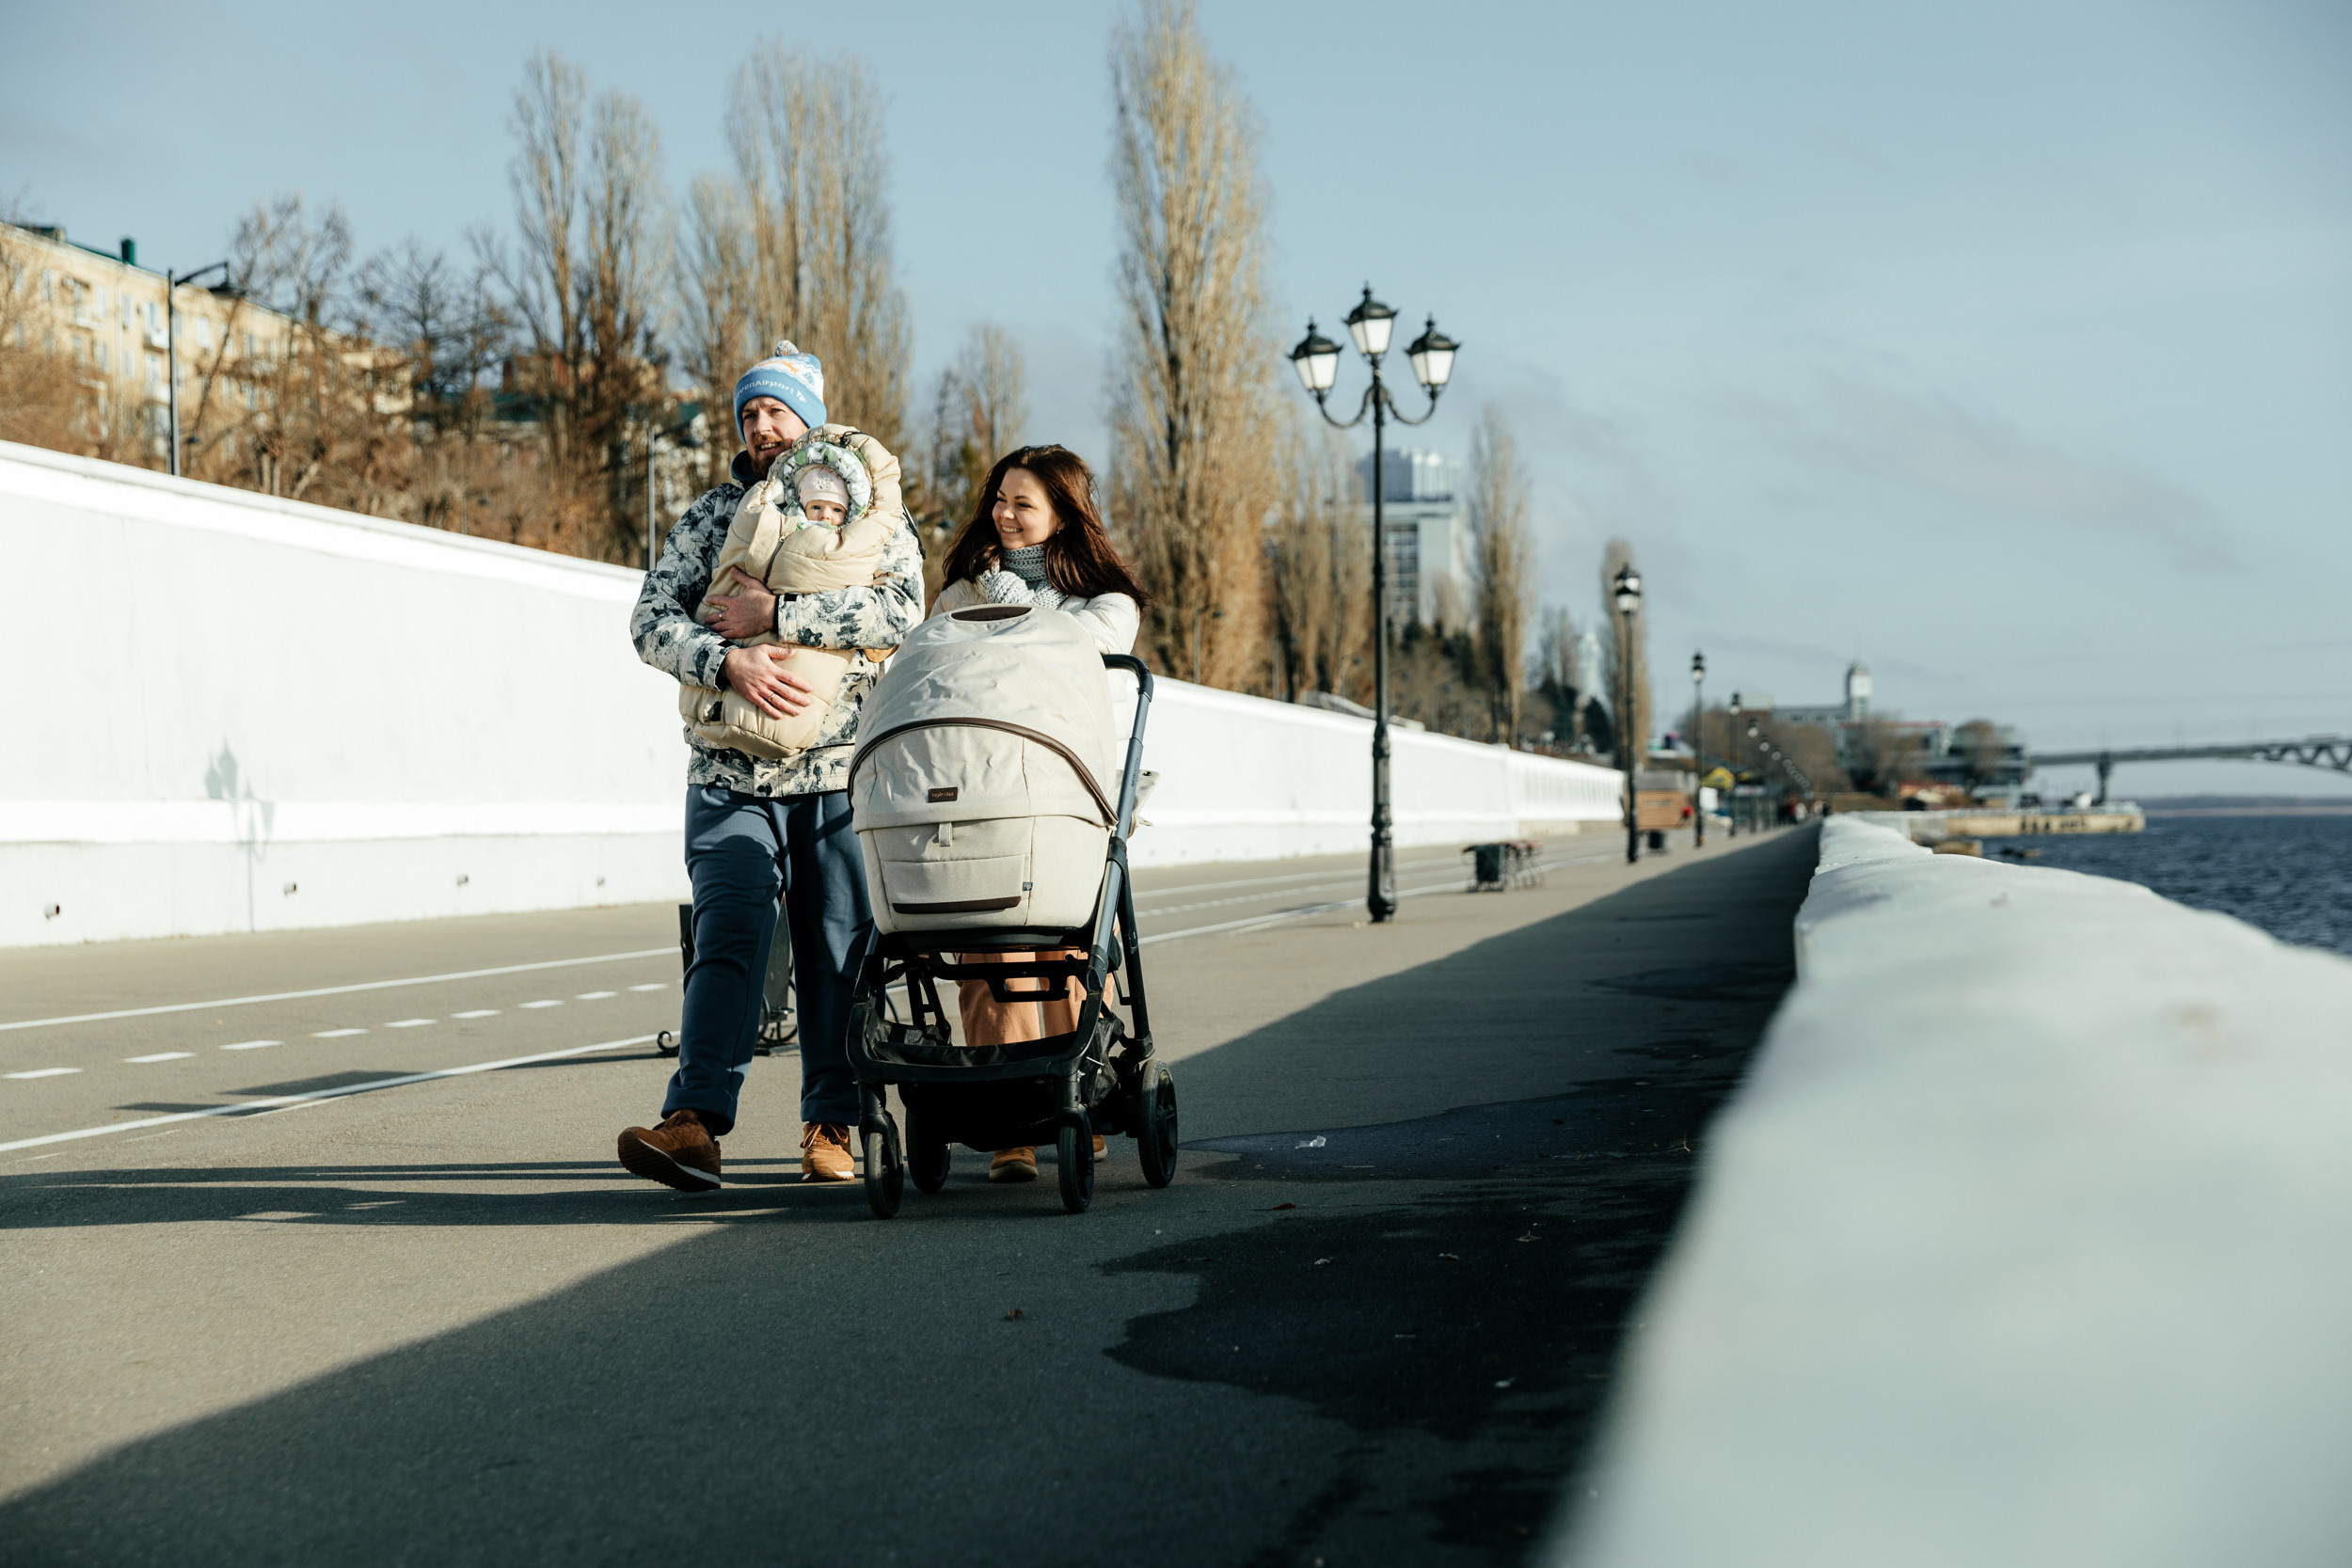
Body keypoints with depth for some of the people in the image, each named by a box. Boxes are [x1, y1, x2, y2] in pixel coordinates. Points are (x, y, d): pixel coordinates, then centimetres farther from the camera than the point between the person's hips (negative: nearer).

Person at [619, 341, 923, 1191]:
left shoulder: (872, 512, 6)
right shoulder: (712, 516, 11)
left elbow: (902, 609, -12)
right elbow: (651, 619, 0)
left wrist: (778, 613, -17)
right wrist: (729, 660, -19)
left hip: (841, 774, 0)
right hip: (731, 772, 0)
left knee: (839, 954, 3)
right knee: (727, 938, -12)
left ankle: (832, 1124, 13)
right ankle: (694, 1122, -20)